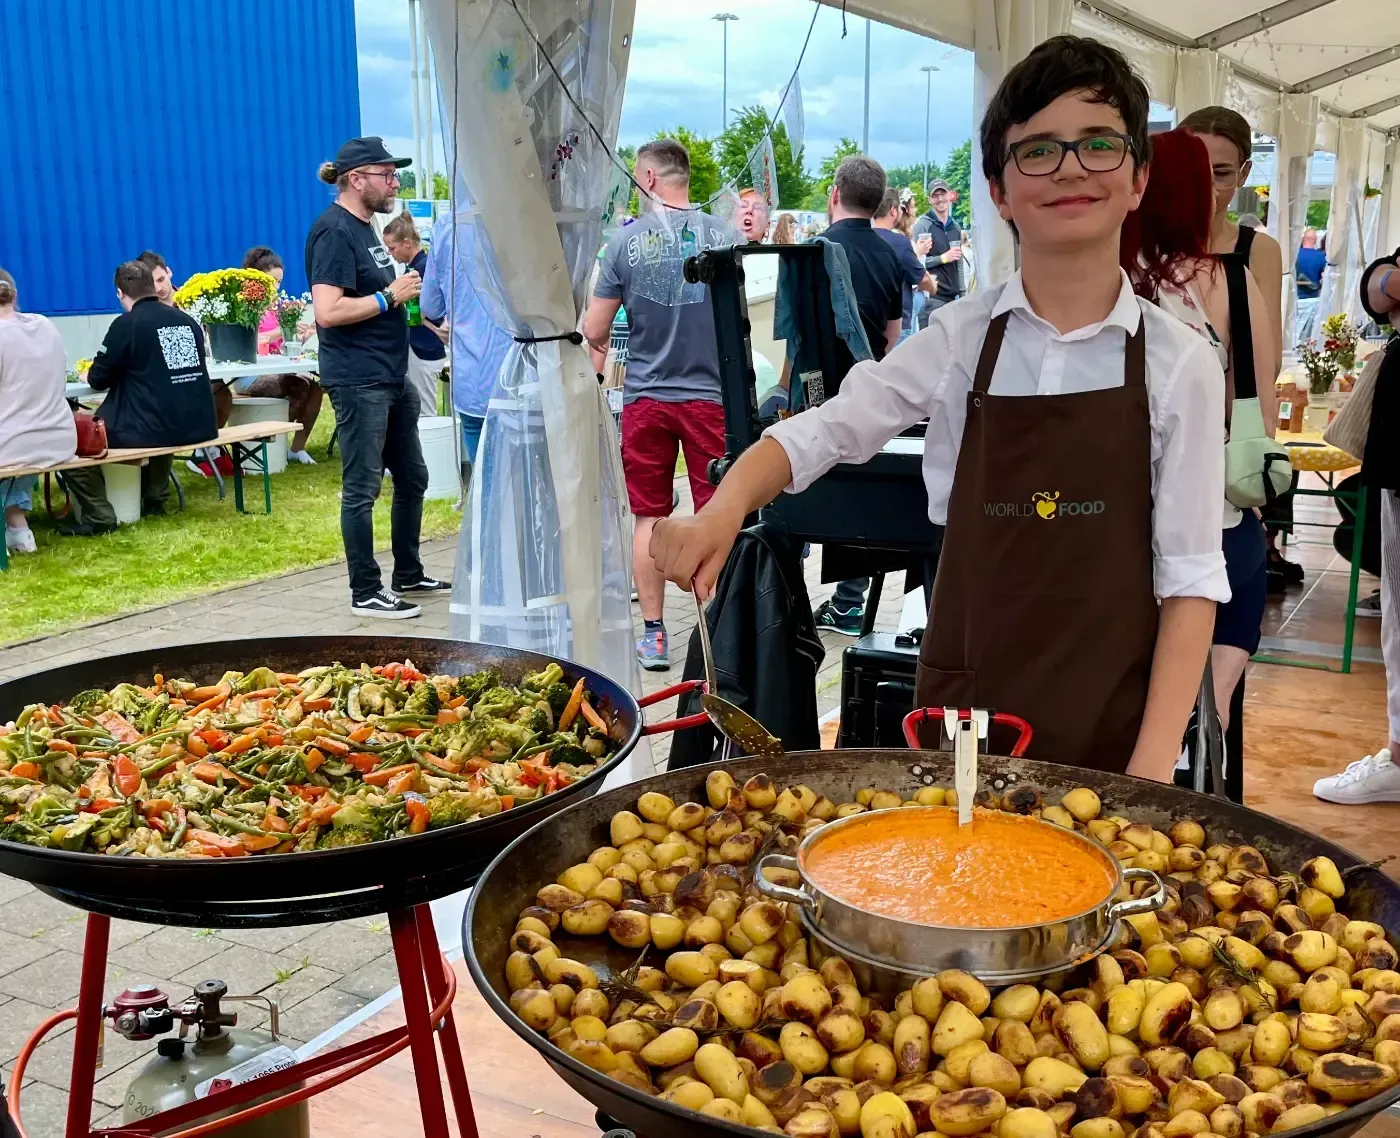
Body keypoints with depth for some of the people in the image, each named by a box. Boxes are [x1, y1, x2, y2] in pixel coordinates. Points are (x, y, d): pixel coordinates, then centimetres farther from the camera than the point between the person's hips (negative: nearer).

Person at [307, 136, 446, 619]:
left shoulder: (365, 228, 16)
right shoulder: (333, 231, -14)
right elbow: (329, 311, -23)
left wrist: (410, 294, 14)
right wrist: (390, 295, -17)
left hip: (392, 377, 10)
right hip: (358, 382, -10)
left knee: (412, 478, 16)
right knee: (361, 487, -2)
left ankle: (409, 574, 30)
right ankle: (365, 592, 7)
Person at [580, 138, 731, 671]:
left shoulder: (626, 241, -4)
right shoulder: (719, 234, -3)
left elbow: (594, 330, -1)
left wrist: (597, 353, 20)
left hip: (646, 394, 0)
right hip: (710, 392, 0)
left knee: (650, 516, 9)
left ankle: (653, 635, 13)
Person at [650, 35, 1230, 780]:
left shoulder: (1180, 364, -5)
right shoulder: (961, 340, -1)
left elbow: (1190, 576, -5)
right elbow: (815, 436, -2)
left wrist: (1154, 763, -11)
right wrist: (723, 509, -22)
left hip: (1111, 732, -1)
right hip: (962, 712, 1)